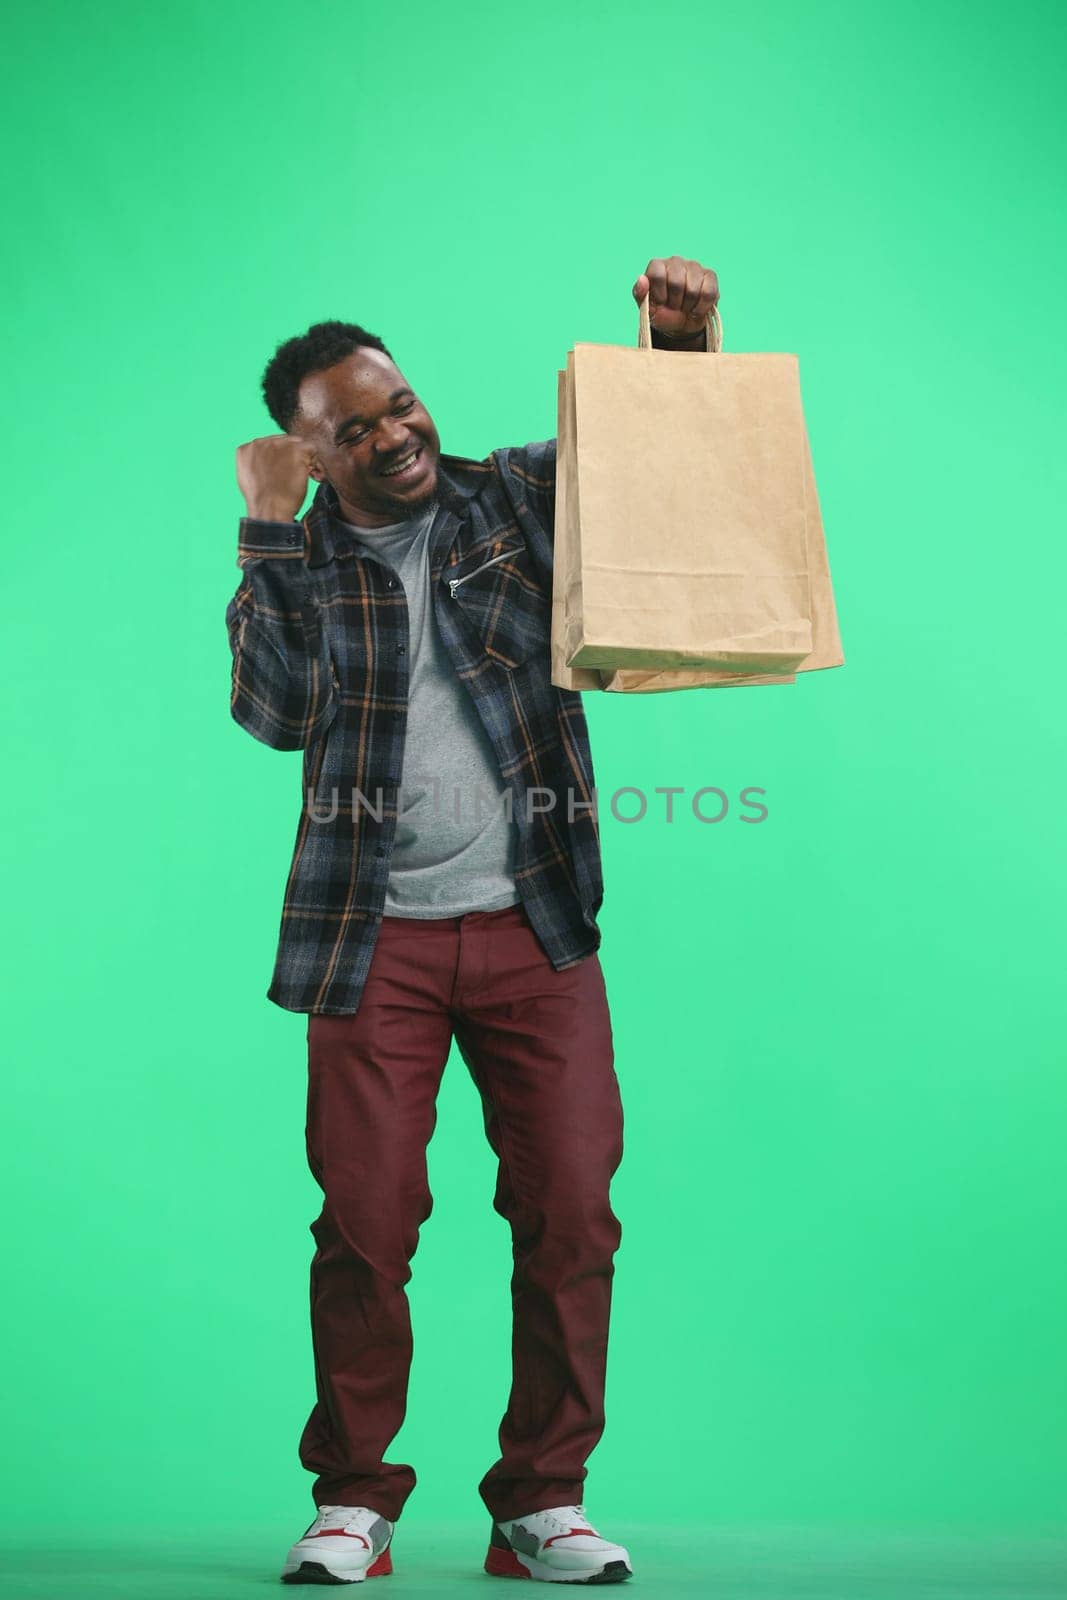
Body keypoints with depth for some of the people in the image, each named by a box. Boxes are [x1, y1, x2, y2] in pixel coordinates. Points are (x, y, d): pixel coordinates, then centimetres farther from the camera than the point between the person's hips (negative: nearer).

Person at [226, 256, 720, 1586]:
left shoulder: (515, 498, 9)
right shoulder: (297, 564, 6)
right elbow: (274, 712, -10)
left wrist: (680, 344, -7)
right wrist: (270, 531, -12)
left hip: (534, 929, 1)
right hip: (375, 939, -1)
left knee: (570, 1210, -2)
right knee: (365, 1218, -3)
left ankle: (543, 1503, 10)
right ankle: (353, 1502, 12)